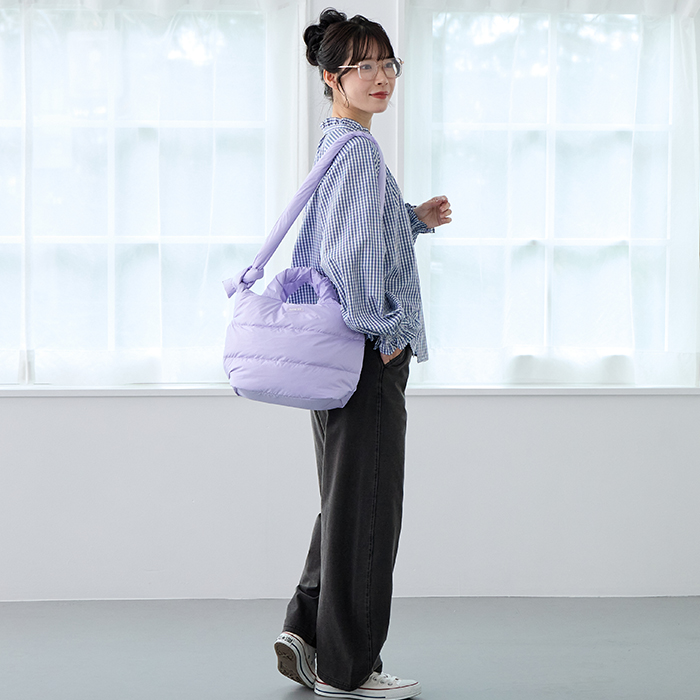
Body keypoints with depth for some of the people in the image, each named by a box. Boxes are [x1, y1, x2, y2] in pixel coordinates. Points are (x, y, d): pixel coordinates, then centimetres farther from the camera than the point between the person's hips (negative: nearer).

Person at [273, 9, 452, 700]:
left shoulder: (335, 145, 15)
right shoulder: (359, 151, -16)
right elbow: (346, 257, -26)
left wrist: (415, 217, 16)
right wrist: (385, 333, -17)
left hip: (344, 350, 10)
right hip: (368, 355, -10)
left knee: (346, 502, 18)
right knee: (366, 508, -1)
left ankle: (305, 630, 23)